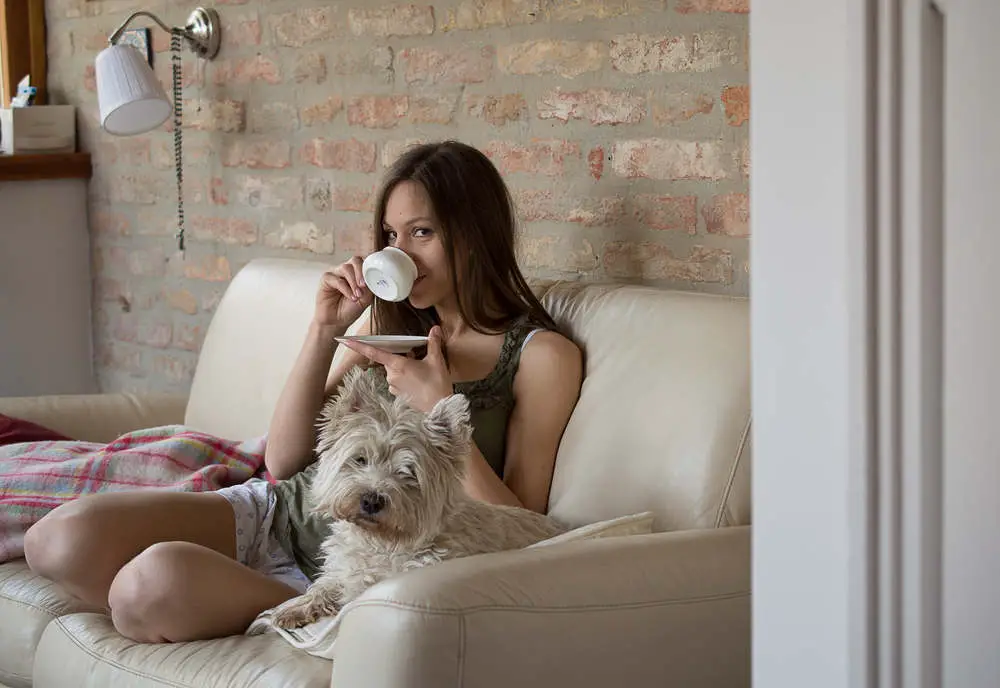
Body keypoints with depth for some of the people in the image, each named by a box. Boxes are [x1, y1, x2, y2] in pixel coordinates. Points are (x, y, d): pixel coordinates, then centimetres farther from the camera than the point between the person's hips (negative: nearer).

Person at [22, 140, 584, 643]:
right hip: (279, 513, 6)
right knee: (61, 539, -20)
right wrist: (324, 332, -1)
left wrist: (439, 409, -15)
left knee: (158, 578, -32)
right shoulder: (392, 327, 15)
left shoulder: (542, 354, -1)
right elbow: (284, 461, 10)